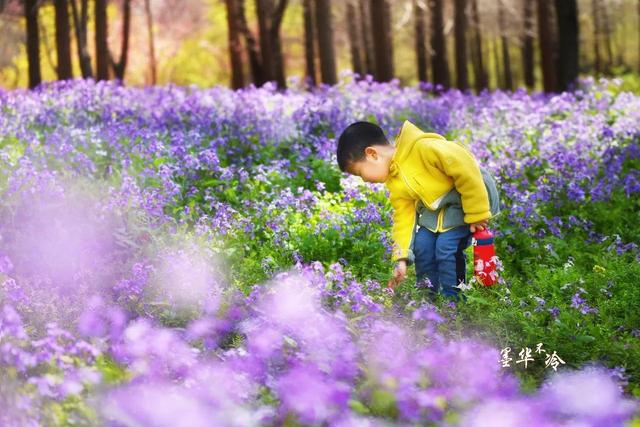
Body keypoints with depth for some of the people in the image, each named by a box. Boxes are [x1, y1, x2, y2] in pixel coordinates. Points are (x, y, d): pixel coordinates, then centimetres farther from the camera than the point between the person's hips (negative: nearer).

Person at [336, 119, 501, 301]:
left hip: (470, 198, -8)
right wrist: (401, 259, -5)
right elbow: (404, 217, 2)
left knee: (446, 248, -18)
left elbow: (466, 168, -31)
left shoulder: (423, 148, -33)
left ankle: (452, 300, -4)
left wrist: (476, 214, -24)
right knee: (422, 245, -1)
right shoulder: (395, 183, -4)